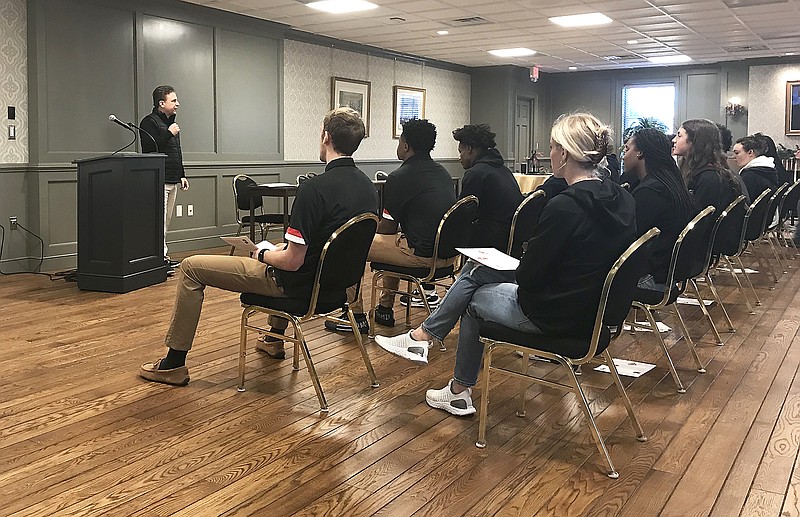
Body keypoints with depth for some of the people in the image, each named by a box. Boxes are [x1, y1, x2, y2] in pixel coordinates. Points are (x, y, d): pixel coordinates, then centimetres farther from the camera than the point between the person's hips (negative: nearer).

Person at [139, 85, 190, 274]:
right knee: (159, 220, -11)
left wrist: (182, 175, 23)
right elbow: (149, 148, -21)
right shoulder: (149, 122, -7)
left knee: (166, 221, 12)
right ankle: (160, 257, -11)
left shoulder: (171, 123, 22)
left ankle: (164, 257, 17)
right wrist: (169, 134, -16)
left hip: (172, 180, 9)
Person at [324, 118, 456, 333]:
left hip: (423, 255, -9)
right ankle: (385, 310, 38)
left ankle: (357, 317, 9)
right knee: (395, 241, 35)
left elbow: (387, 228, -5)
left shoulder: (399, 177, -11)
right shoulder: (443, 173, 13)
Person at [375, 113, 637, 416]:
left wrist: (517, 265, 3)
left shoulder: (563, 207, -26)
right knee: (477, 273, 17)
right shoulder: (623, 200, -1)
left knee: (473, 300, 17)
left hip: (554, 316, -8)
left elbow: (528, 277, -19)